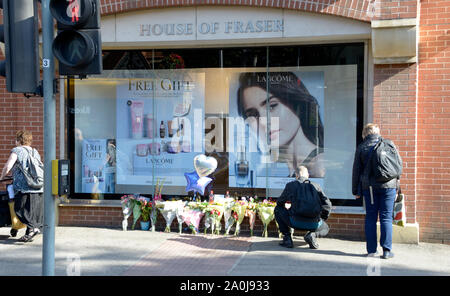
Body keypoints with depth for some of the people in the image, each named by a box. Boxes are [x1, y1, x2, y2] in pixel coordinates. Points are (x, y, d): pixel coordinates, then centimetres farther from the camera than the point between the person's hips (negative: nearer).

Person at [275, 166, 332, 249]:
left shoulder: (290, 185, 6)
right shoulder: (316, 186, 10)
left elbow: (279, 203, 19)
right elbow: (327, 205, 8)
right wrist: (322, 219, 25)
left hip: (296, 222, -2)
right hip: (313, 224, 2)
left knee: (278, 210, 23)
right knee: (325, 228, 35)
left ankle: (287, 238, 12)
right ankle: (312, 235, 0)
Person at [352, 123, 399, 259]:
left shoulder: (361, 147, 4)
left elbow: (356, 171, 6)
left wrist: (356, 190, 14)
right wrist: (396, 187, 16)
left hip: (369, 187, 0)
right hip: (388, 186, 0)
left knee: (370, 217, 7)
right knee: (386, 217, 2)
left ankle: (371, 249, 8)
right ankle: (386, 250, 0)